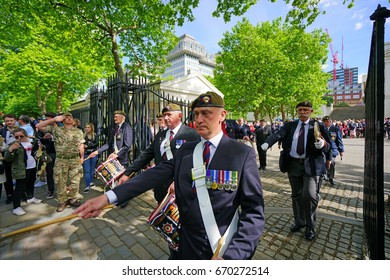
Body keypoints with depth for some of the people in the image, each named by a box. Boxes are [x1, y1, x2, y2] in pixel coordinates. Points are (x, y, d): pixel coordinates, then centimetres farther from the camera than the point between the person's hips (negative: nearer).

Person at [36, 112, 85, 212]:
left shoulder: (78, 131, 8)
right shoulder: (56, 129, 3)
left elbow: (81, 145, 9)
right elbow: (38, 126, -3)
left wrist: (82, 157, 5)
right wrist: (54, 119, -7)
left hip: (75, 160, 1)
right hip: (61, 160, -1)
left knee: (75, 181, 7)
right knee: (61, 182, 7)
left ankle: (72, 198, 25)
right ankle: (62, 201, 23)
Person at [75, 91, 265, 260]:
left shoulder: (243, 154, -13)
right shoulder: (185, 150, -1)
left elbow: (254, 212, -14)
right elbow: (155, 174, -12)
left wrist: (231, 254, -22)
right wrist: (108, 197, -22)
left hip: (226, 249, -3)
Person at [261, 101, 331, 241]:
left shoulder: (318, 126, 3)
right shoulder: (290, 125, 6)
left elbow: (329, 145, 2)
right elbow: (278, 134, -11)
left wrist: (323, 144, -23)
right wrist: (266, 143, -31)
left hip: (311, 165, -2)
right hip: (293, 164, 2)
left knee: (309, 195, -10)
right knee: (296, 195, 13)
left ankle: (310, 227, 15)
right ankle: (299, 222, 34)